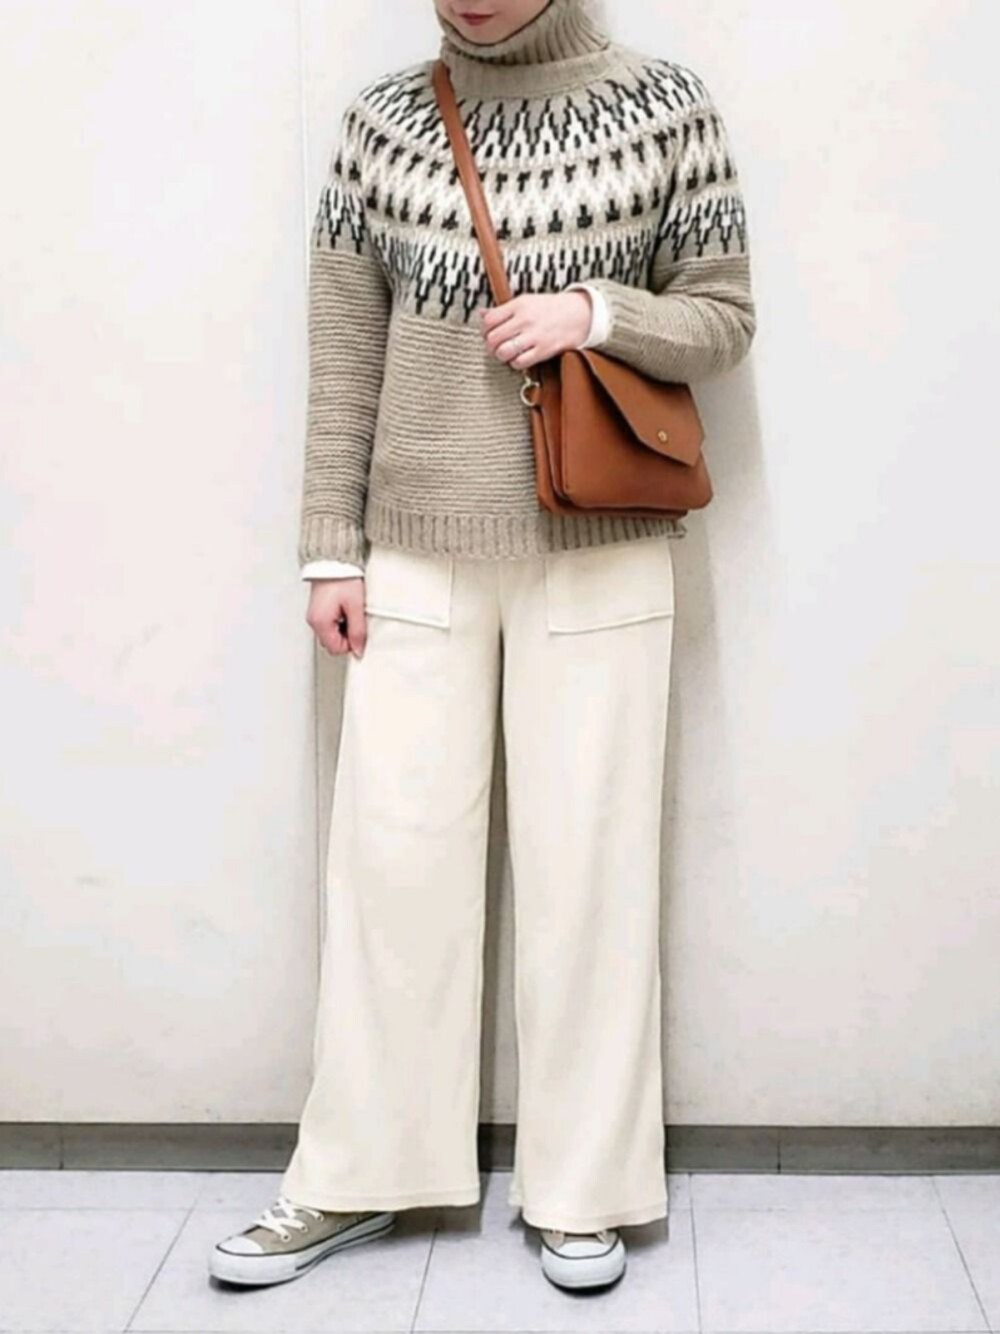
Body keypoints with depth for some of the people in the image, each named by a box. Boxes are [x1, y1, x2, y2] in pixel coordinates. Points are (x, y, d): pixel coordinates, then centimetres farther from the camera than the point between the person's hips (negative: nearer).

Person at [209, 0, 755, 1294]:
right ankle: (354, 1179, 19)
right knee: (391, 848, 4)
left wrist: (598, 311, -15)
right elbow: (345, 359, 6)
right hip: (419, 555, 2)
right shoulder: (383, 120, 5)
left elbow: (723, 319, 4)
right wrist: (333, 549, 3)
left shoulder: (663, 106, 0)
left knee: (586, 855, 2)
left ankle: (581, 1186, 18)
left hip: (600, 557, -1)